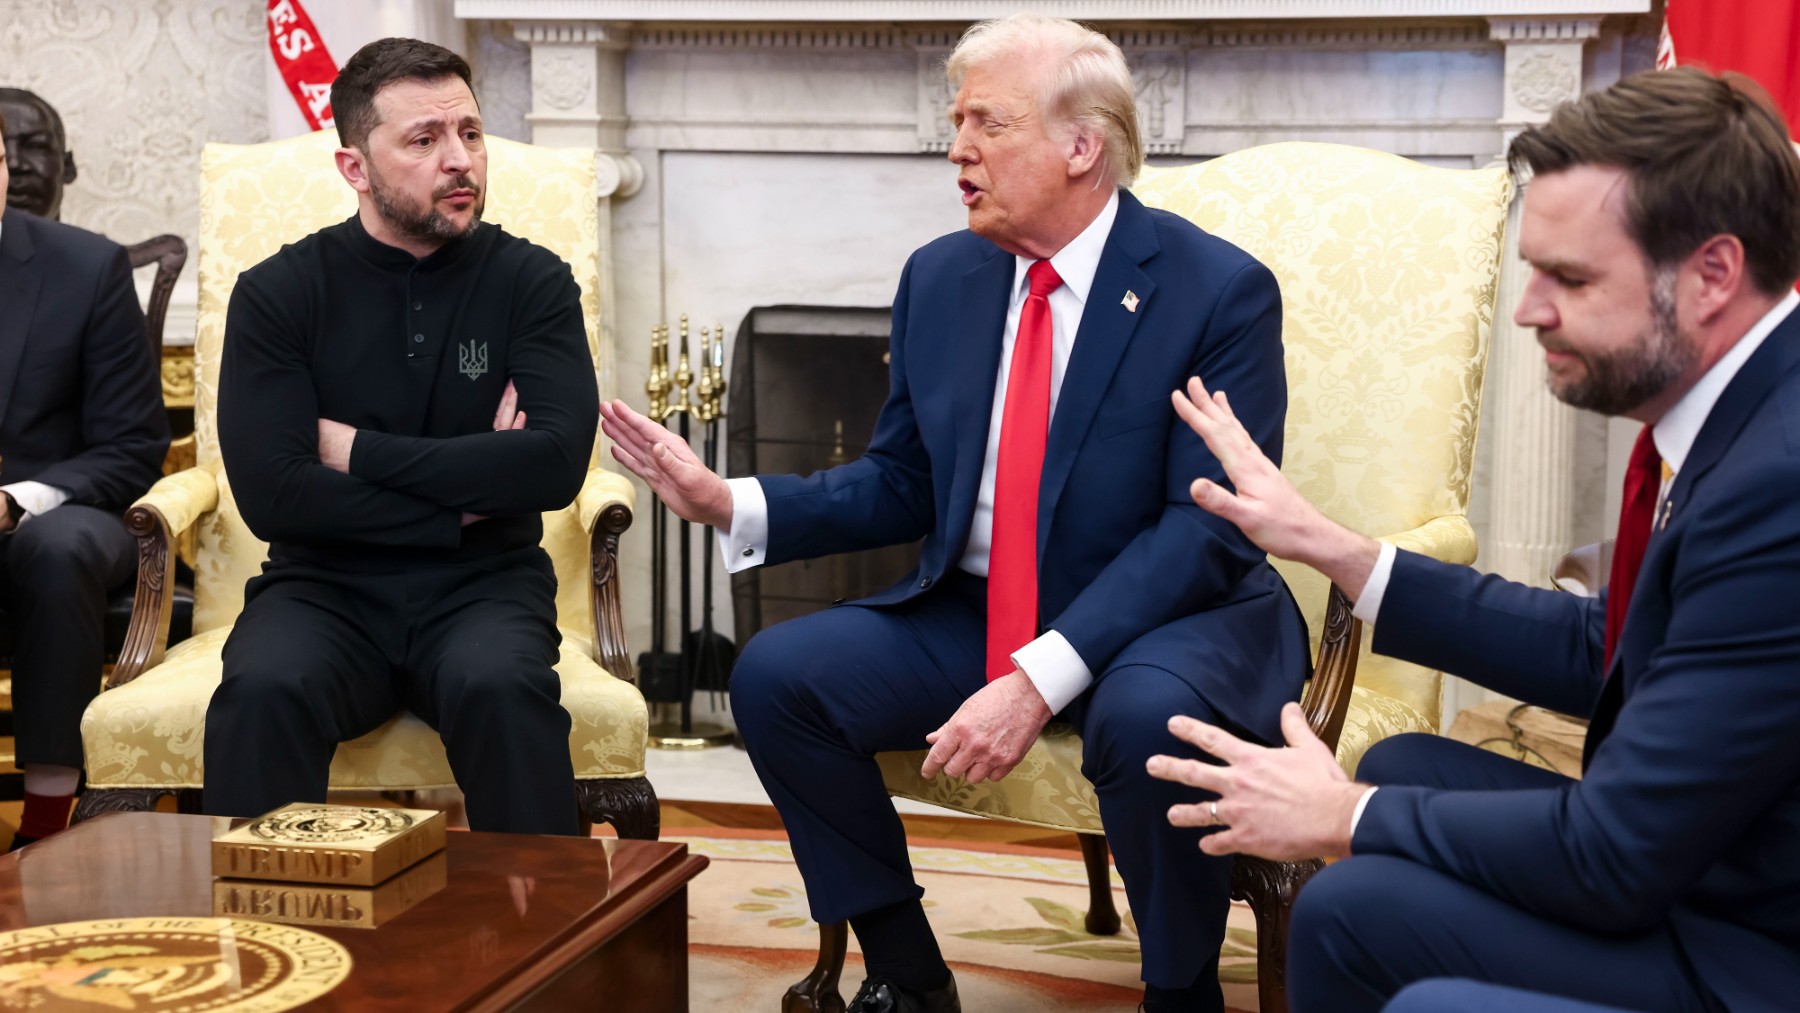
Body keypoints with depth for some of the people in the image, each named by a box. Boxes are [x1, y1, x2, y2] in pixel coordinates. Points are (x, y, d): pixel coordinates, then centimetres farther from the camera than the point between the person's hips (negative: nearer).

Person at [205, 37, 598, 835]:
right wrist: (464, 497, -8)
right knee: (261, 694, -31)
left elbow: (556, 464, -12)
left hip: (483, 587, 0)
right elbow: (271, 492, -11)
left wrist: (360, 450, -10)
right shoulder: (278, 293, 0)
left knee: (502, 689, -33)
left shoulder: (532, 282, 2)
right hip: (327, 587, 0)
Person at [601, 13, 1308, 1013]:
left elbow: (1209, 527, -20)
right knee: (775, 674, -12)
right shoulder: (938, 277, 5)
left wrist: (1040, 679, -30)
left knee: (1147, 716, -37)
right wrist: (727, 502, -6)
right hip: (969, 615, 6)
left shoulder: (1220, 290, -12)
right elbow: (899, 486, 10)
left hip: (1167, 623, -5)